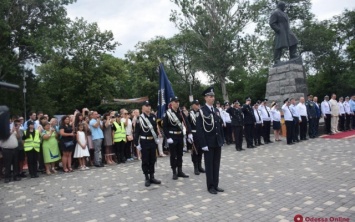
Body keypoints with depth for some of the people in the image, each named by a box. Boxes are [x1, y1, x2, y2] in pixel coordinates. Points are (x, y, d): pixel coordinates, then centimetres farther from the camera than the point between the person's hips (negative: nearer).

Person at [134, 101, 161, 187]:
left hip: (153, 141, 5)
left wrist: (157, 138, 13)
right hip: (144, 142, -5)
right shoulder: (140, 119, -10)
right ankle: (147, 178, 14)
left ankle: (152, 177, 22)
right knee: (145, 161, 4)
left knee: (152, 160, 11)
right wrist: (137, 144, -12)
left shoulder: (153, 116, 5)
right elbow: (136, 132, -10)